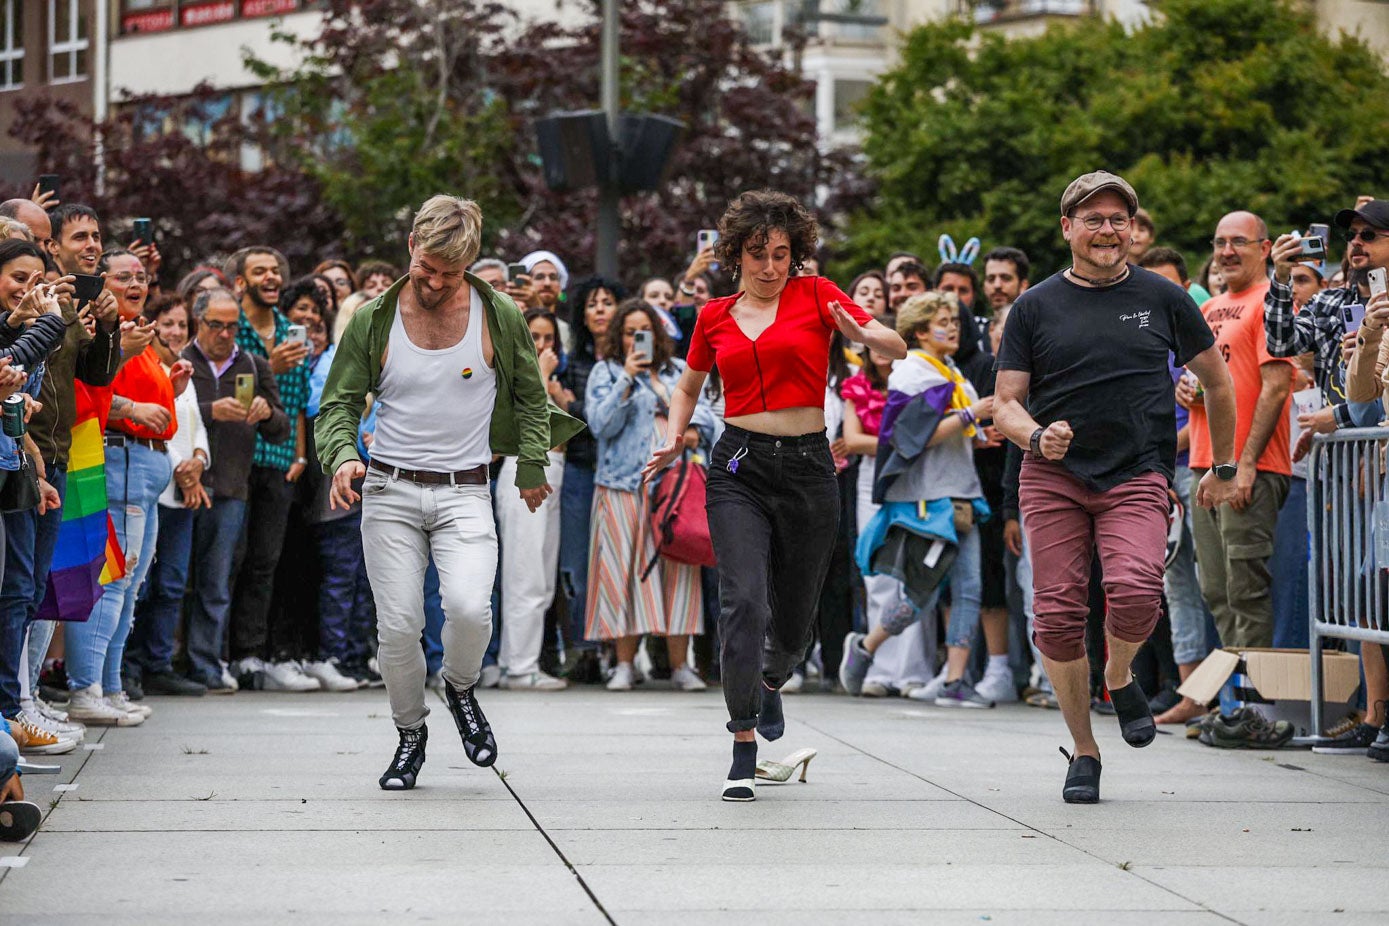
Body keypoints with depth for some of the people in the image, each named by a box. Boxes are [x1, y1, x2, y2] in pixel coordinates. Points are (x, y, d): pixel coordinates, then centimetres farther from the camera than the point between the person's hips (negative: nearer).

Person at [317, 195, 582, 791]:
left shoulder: (498, 316, 0)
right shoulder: (374, 319, 1)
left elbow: (529, 396, 15)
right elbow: (339, 403, 5)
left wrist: (532, 467, 13)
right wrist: (341, 455, -15)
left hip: (464, 493, -1)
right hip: (389, 493, 1)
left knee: (469, 608, -23)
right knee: (398, 626, -4)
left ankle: (460, 688, 10)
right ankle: (410, 733, 20)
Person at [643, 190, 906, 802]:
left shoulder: (815, 296, 3)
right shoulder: (715, 317, 9)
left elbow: (899, 349, -4)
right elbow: (689, 387, 25)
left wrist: (863, 336, -26)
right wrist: (674, 437, 6)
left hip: (808, 465, 0)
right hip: (739, 468, 0)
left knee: (794, 613, 9)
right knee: (743, 600, -18)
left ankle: (770, 682, 46)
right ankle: (744, 751, -12)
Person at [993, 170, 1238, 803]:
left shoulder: (1162, 299, 8)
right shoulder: (1036, 307, 7)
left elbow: (1217, 383, 18)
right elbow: (1005, 404, 6)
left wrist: (1223, 469, 21)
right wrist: (1036, 436, -15)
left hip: (1137, 476, -1)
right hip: (1052, 476, 1)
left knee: (1136, 592, -25)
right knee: (1058, 615, -5)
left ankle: (1120, 678, 9)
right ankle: (1083, 751, 12)